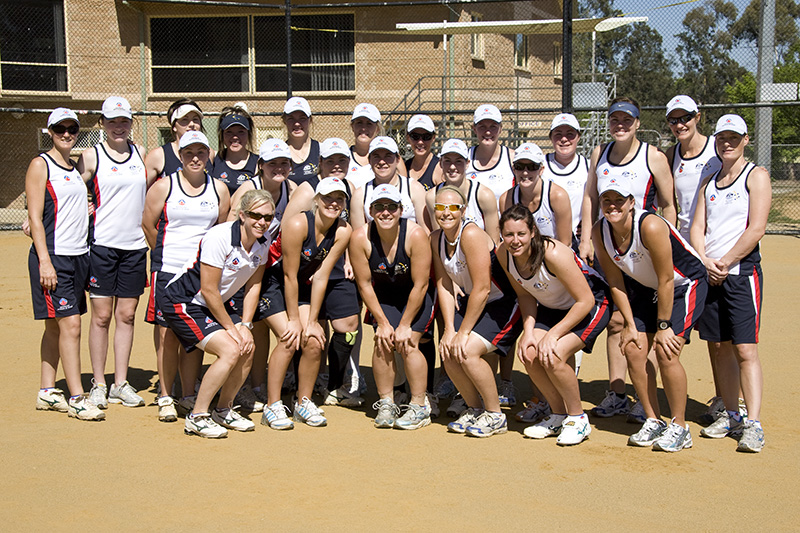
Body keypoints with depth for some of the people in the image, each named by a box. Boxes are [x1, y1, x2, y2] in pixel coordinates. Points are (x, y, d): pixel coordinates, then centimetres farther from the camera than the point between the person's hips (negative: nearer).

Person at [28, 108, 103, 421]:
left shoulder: (76, 167, 17)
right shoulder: (41, 165, -4)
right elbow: (35, 219, -10)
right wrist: (44, 261, -17)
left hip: (79, 255, 7)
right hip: (53, 256, -7)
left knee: (55, 326, 12)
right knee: (70, 324, -11)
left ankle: (47, 393, 18)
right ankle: (77, 398, -7)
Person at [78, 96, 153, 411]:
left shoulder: (143, 155, 10)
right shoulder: (91, 157, 1)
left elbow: (152, 195, 19)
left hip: (135, 245, 3)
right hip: (102, 244, -3)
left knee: (126, 315, 6)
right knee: (101, 316, 0)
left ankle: (120, 384, 14)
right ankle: (98, 385, 10)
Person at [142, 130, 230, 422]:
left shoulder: (219, 189, 8)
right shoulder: (163, 186, 0)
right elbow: (148, 225, 7)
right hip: (168, 271, -2)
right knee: (167, 334, -2)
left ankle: (189, 396, 16)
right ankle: (165, 397, 9)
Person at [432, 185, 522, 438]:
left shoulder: (471, 234, -26)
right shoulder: (436, 239, -2)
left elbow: (482, 289, -25)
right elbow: (444, 286, 1)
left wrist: (463, 332, -19)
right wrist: (449, 329, -8)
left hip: (504, 304, -7)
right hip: (471, 302, 7)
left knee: (467, 351, -22)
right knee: (448, 351, -9)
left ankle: (495, 416, -3)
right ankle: (473, 409, 14)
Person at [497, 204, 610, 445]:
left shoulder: (553, 254, -34)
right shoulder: (503, 254, -14)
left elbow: (585, 301, -27)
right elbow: (525, 295, 2)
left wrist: (553, 335, -26)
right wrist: (528, 331, -12)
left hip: (592, 304, -7)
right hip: (552, 307, 7)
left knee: (553, 355, -26)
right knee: (528, 353, -14)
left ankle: (578, 419, -1)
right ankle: (558, 415, 9)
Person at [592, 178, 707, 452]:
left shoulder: (651, 226, -33)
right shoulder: (600, 232, -14)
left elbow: (666, 280, -26)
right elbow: (615, 282, -4)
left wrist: (663, 325, -20)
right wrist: (630, 325, -5)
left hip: (685, 284, -6)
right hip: (646, 288, 6)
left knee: (666, 352, -17)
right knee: (633, 349, -5)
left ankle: (679, 427, -1)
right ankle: (653, 421, 10)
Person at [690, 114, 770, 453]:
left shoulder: (756, 176, 0)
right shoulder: (709, 182, 18)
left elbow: (756, 229, -10)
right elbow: (697, 228, 11)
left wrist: (725, 263, -12)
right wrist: (705, 262, -6)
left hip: (742, 273, -6)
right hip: (709, 274, 6)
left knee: (745, 349, -10)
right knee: (721, 347, 9)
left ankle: (754, 424, -10)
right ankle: (731, 416, 19)